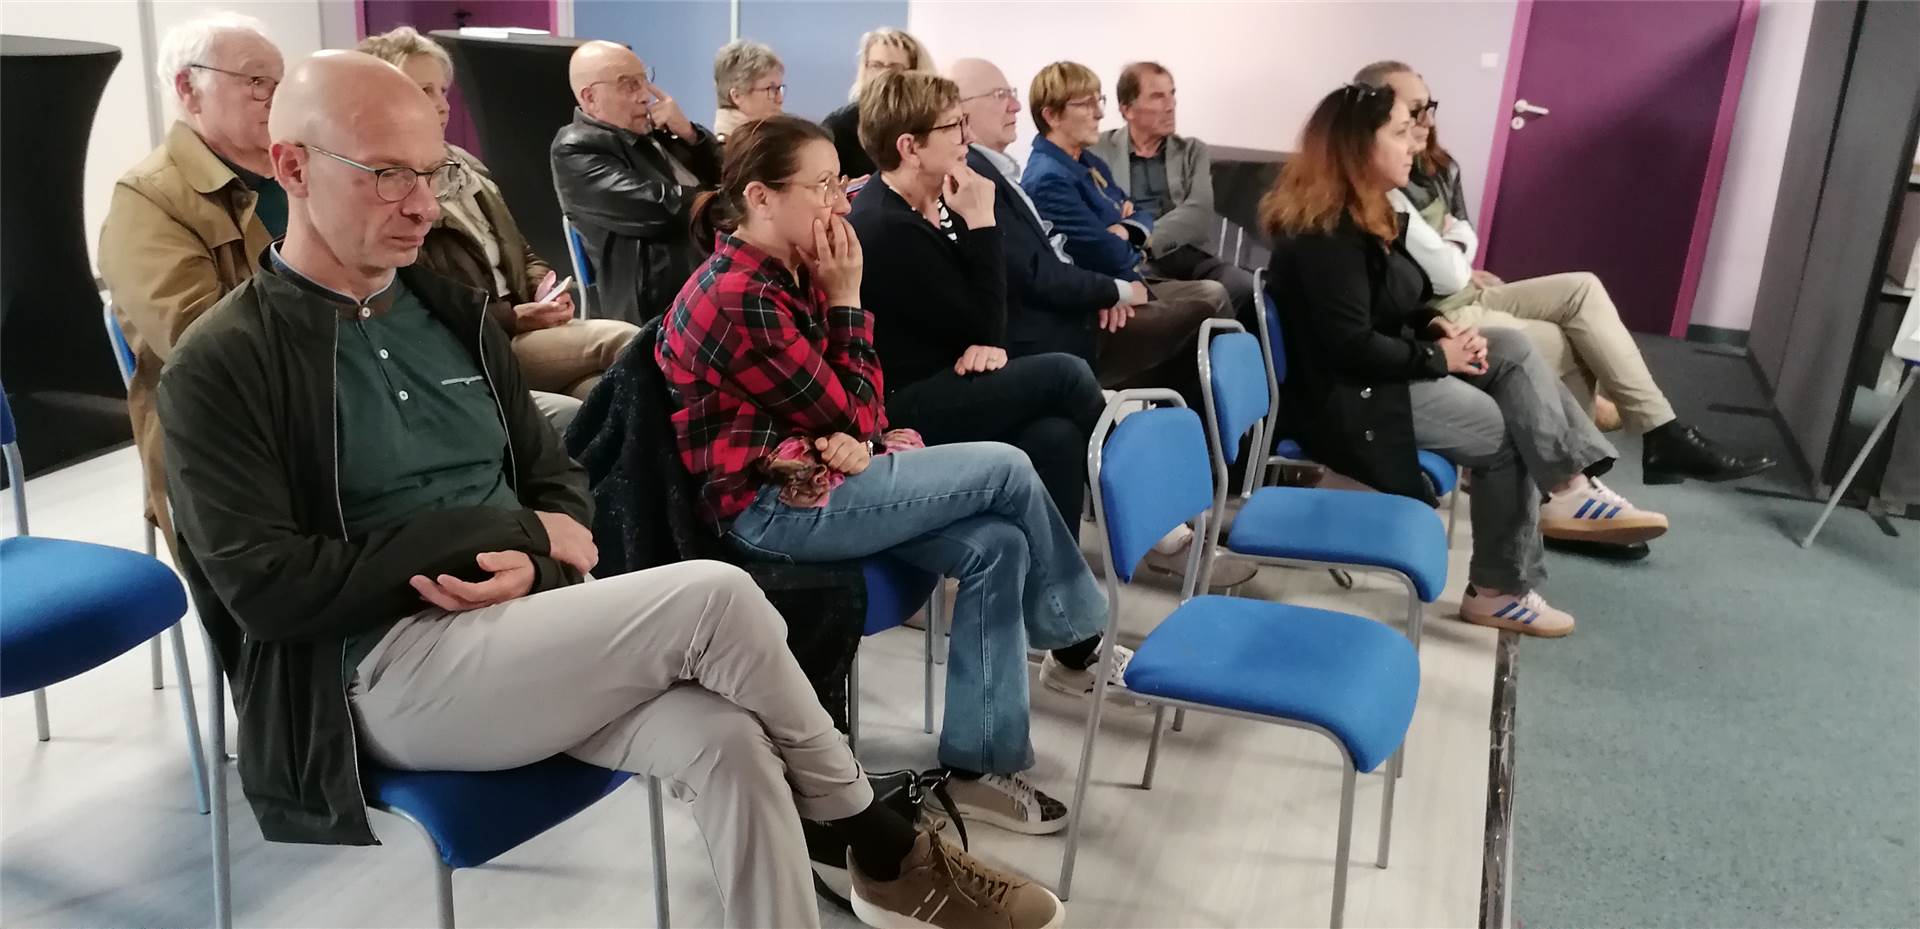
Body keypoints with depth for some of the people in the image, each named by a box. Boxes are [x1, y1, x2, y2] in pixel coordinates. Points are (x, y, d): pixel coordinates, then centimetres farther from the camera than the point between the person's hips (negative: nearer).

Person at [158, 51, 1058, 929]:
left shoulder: (446, 310, 15)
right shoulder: (222, 367, -4)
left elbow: (555, 475, 17)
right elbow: (265, 587, -13)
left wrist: (537, 564, -9)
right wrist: (513, 533, -13)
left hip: (523, 631, 6)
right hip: (391, 672, -5)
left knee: (727, 741, -25)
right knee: (714, 595, -24)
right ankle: (883, 849, -3)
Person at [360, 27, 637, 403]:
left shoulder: (463, 165, 18)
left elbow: (520, 252, 25)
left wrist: (543, 286, 2)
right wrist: (514, 318, -18)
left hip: (525, 323, 7)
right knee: (624, 341, -24)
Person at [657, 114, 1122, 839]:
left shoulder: (783, 275, 8)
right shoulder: (741, 299, -21)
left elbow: (844, 409, 8)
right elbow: (848, 413, -14)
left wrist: (848, 441, -16)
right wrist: (846, 296, -11)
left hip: (808, 477, 9)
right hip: (771, 507, -9)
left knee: (995, 545, -7)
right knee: (1006, 471, -10)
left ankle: (978, 765, 2)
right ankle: (1077, 639, 13)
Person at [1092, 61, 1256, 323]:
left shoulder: (1193, 151, 18)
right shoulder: (1099, 151, 13)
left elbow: (1201, 213, 0)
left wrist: (1144, 238, -16)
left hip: (1191, 256, 2)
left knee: (1248, 291, -26)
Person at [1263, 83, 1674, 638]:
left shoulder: (1363, 213, 12)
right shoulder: (1327, 235, -22)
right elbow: (1351, 347, -26)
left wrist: (1434, 325, 0)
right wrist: (1437, 356, -14)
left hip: (1382, 368, 10)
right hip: (1348, 396, -10)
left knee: (1512, 350, -4)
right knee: (1505, 434, -8)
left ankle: (1572, 487, -10)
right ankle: (1502, 589, 3)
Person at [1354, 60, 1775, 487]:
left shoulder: (1434, 166, 8)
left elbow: (1466, 238, 18)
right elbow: (1448, 274, -23)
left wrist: (1460, 268, -5)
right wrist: (1454, 237, -2)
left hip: (1465, 297, 10)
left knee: (1581, 288, -2)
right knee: (1571, 344, -7)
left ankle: (1663, 435, -1)